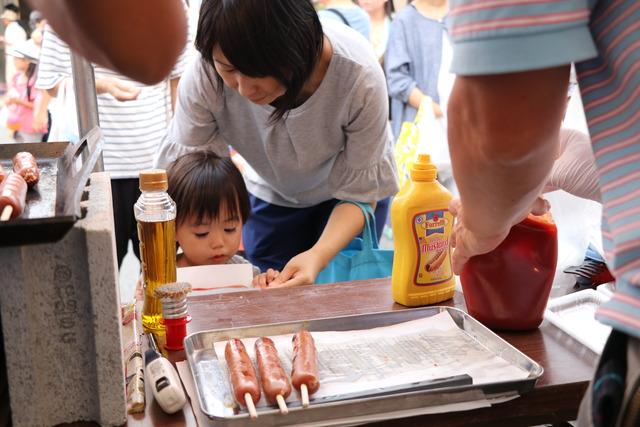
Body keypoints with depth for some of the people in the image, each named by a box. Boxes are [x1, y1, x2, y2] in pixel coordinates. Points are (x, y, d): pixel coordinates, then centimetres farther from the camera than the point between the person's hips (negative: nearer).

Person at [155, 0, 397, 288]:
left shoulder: (360, 77, -38)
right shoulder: (203, 77, -33)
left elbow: (359, 192, -28)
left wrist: (318, 255, -45)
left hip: (346, 193, -1)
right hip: (271, 194, 2)